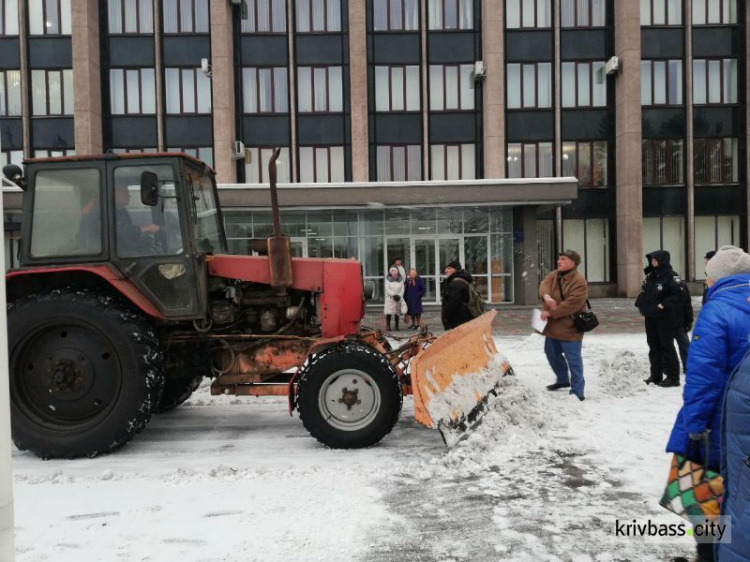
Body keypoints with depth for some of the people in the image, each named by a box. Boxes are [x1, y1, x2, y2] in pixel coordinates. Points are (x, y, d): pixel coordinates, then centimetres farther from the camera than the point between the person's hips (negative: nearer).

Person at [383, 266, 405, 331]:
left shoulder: (401, 279, 8)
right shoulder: (388, 279, 1)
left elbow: (402, 289, 5)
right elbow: (387, 289, -7)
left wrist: (399, 296, -11)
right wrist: (394, 295, -15)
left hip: (398, 299, 2)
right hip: (389, 298, -2)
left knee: (397, 313, 3)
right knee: (388, 313, -7)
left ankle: (397, 326, 10)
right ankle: (388, 326, -1)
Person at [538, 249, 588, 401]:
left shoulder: (579, 282, -19)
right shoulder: (554, 275, 6)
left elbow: (571, 304, -26)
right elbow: (544, 285, -11)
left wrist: (550, 313, -26)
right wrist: (547, 296, -34)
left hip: (569, 328, -9)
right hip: (552, 326, 9)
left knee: (573, 359, -5)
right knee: (552, 353, 22)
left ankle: (577, 392, 3)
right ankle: (563, 380, 43)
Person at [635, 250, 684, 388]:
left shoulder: (671, 276, -12)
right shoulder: (650, 276, 11)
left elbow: (678, 295, -16)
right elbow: (644, 292, 20)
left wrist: (664, 305, -20)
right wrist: (641, 304, 5)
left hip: (664, 318, -8)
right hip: (650, 317, 8)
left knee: (667, 346, -2)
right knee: (654, 346, 12)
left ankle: (673, 377, 6)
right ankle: (655, 375, 21)